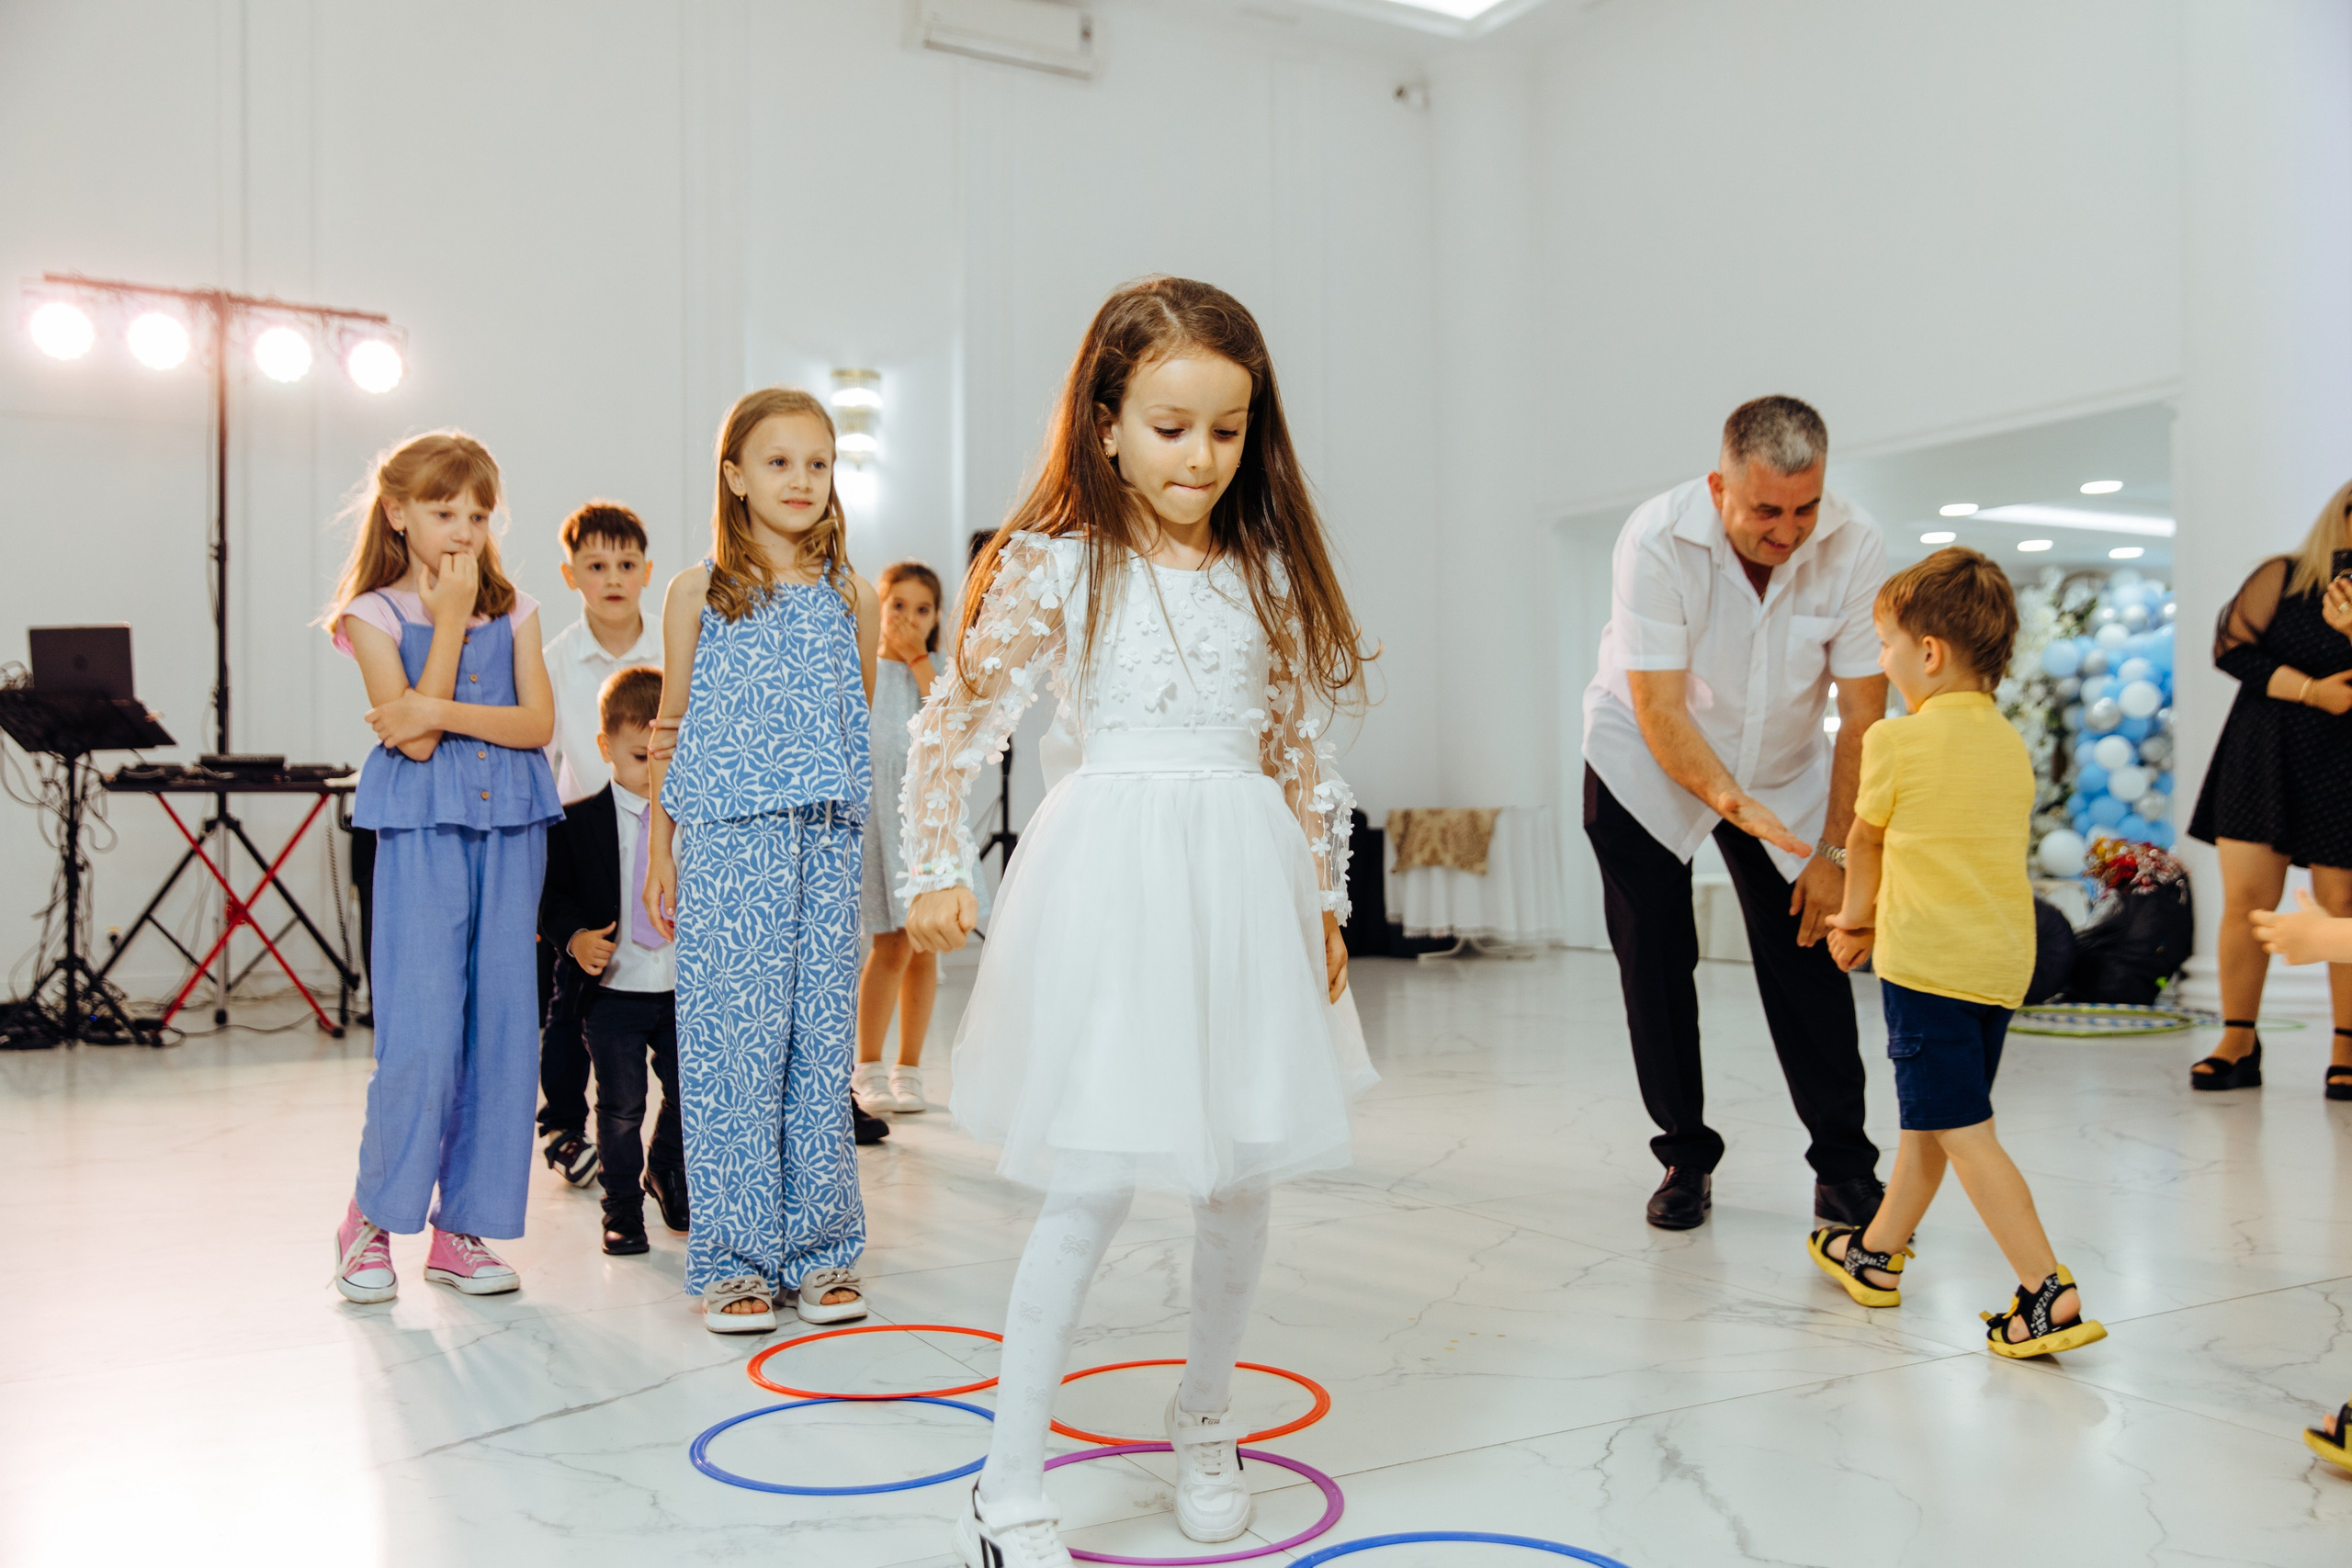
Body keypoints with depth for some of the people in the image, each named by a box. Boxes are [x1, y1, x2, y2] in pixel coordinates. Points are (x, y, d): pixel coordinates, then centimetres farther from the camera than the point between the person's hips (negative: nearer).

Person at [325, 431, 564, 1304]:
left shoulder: (512, 610, 12)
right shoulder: (374, 615, 2)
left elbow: (539, 722, 0)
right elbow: (412, 739, -9)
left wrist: (439, 713, -13)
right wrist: (449, 624, -9)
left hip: (511, 823, 4)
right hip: (422, 827, -3)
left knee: (503, 1027, 3)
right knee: (422, 1032, -10)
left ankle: (464, 1225, 13)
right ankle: (373, 1218, 9)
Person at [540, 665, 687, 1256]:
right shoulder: (578, 821, -4)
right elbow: (554, 894, -4)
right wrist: (573, 937, -19)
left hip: (682, 988, 2)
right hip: (611, 990, -2)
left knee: (688, 1092, 10)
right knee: (621, 1106, 4)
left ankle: (666, 1174, 37)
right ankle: (622, 1206, 22)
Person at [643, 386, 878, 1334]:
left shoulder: (850, 597, 10)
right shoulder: (699, 594, 5)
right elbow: (670, 731, 8)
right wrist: (660, 849, 7)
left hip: (825, 839, 2)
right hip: (725, 839, -2)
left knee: (820, 1037, 4)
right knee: (730, 1036, -2)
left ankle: (821, 1247, 14)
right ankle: (734, 1256, 8)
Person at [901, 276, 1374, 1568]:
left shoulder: (1269, 573, 7)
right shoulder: (1056, 565, -4)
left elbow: (1300, 752, 12)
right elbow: (957, 721, -4)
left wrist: (1323, 905, 11)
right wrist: (938, 871, -13)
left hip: (1248, 884, 4)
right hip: (1112, 880, -4)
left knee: (1240, 1178, 12)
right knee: (1092, 1186, -5)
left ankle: (1205, 1424, 36)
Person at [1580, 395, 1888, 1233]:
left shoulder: (1854, 547, -22)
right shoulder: (1656, 538, -29)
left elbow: (1863, 711, -16)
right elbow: (1660, 711, -30)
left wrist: (1835, 851, -17)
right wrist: (1731, 801, -44)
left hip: (1784, 768, 2)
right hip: (1645, 763, -1)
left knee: (1809, 956, -5)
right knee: (1654, 966, -2)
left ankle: (1845, 1170, 6)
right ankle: (1686, 1159, 13)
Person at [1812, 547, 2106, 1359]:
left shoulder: (1897, 742, -9)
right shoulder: (2014, 747, 11)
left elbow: (1864, 839, 7)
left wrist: (1855, 913, 26)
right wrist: (1878, 924, 24)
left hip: (1927, 963, -8)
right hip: (2004, 960, 8)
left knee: (1963, 1133, -7)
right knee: (1927, 1118, 19)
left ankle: (2048, 1292, -13)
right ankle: (1878, 1254, 34)